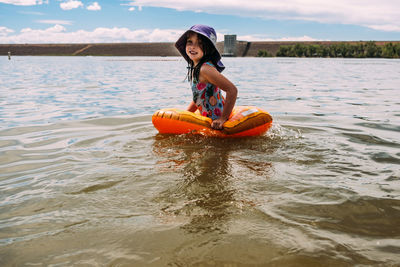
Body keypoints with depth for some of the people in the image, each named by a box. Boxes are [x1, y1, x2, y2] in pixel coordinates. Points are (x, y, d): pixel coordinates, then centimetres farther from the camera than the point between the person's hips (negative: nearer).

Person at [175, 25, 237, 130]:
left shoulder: (205, 69, -24)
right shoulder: (194, 67, 6)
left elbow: (232, 90, -29)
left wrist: (223, 118, -26)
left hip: (216, 120, -9)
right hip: (208, 118, 9)